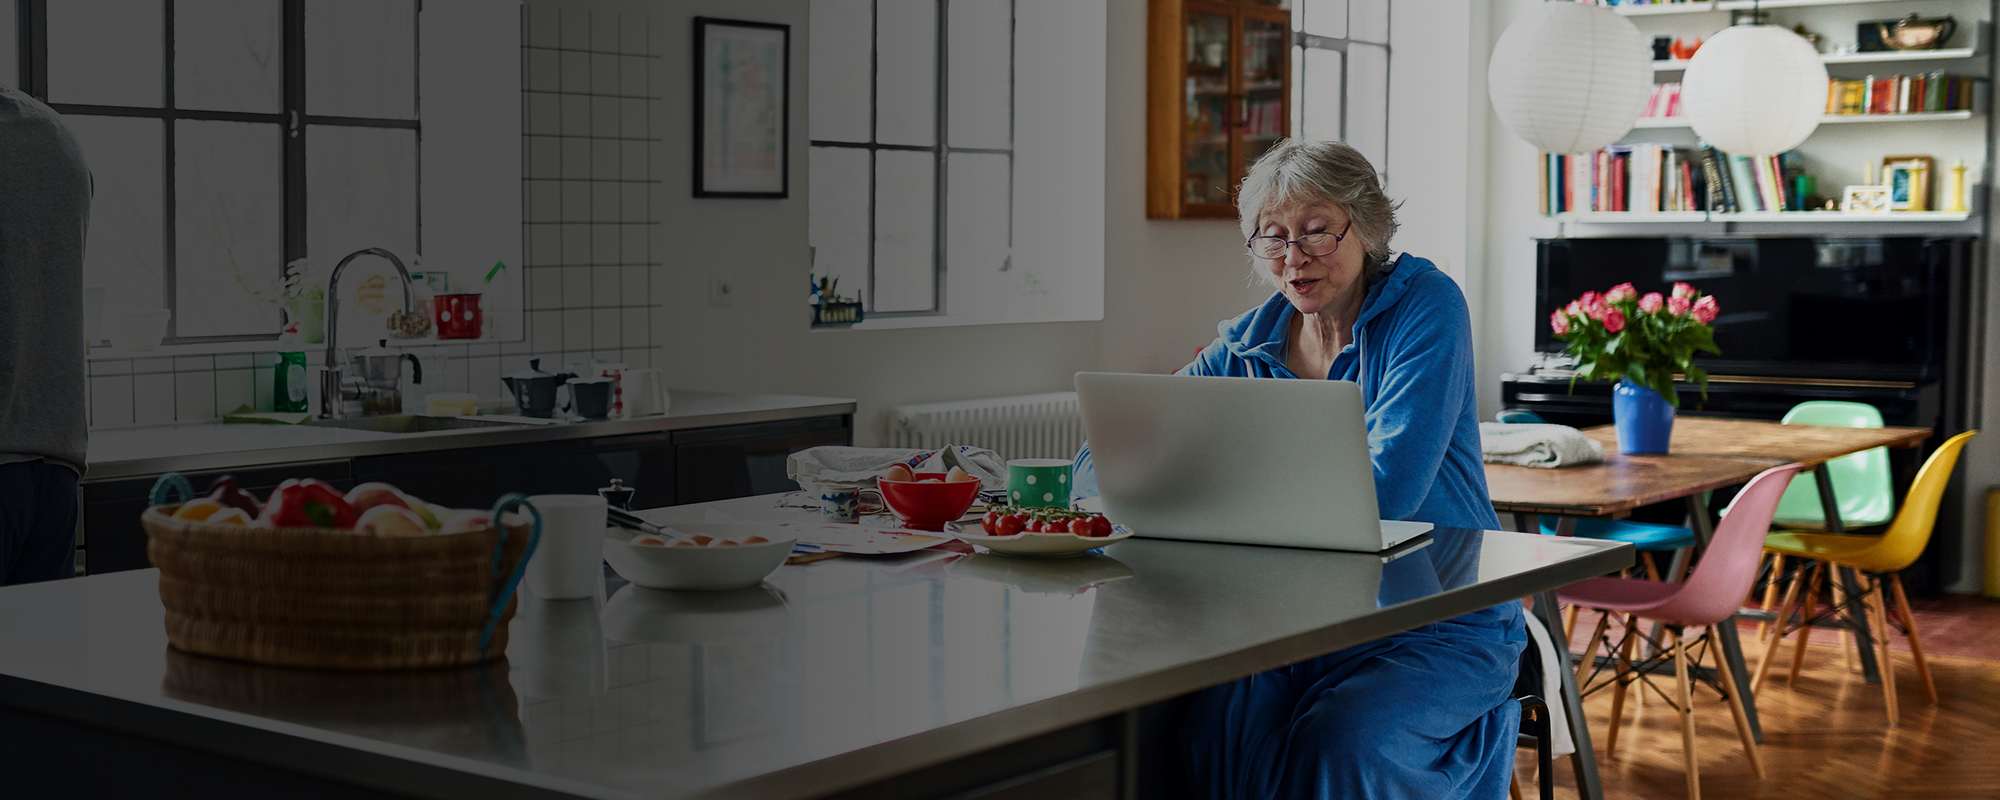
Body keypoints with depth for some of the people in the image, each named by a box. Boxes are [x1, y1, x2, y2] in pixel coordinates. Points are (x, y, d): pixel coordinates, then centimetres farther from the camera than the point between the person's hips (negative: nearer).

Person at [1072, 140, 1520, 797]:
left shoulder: (1426, 306, -5)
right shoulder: (1246, 347, 8)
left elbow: (1387, 489, -18)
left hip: (1441, 626, -3)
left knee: (1342, 738, -33)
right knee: (1222, 715, -28)